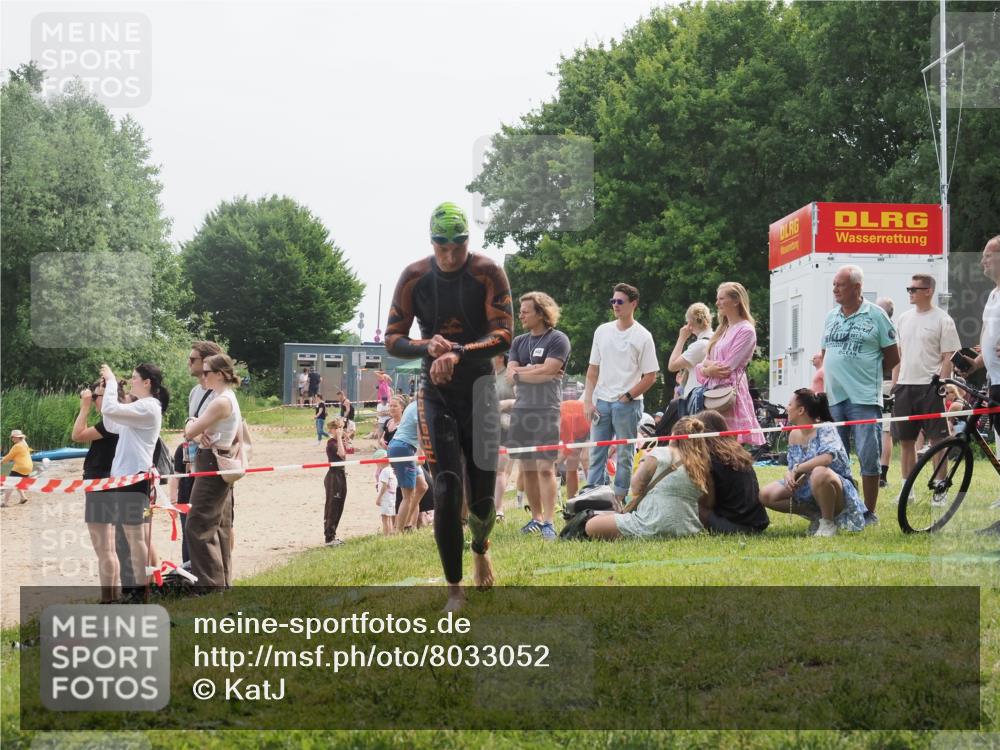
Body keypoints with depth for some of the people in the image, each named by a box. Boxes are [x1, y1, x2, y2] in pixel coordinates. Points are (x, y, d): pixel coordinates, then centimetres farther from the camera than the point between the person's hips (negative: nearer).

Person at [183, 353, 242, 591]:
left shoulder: (221, 402, -19)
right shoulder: (229, 398, 14)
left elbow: (190, 432, -18)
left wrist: (192, 424, 4)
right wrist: (200, 432, -10)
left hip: (212, 465, -10)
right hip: (219, 465, 10)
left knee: (198, 527, -7)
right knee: (219, 528, 14)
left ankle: (211, 584, -7)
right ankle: (223, 582, 19)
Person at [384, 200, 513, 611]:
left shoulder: (488, 273, -9)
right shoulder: (415, 277, -3)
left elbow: (503, 336, -16)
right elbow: (392, 340, -3)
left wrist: (457, 354, -31)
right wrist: (428, 346, -24)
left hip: (478, 390, 0)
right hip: (436, 394, 1)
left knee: (482, 496, 4)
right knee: (446, 491, -11)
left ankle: (480, 550, 38)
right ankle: (455, 589, -1)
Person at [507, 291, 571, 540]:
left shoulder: (557, 340, -2)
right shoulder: (519, 342, 17)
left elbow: (547, 372, -13)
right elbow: (510, 376, 6)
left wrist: (521, 371, -2)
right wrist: (535, 371, -5)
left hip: (546, 410, -6)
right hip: (521, 409, 6)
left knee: (545, 467, -11)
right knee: (527, 469, 8)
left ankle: (548, 522, -12)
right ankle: (536, 517, 18)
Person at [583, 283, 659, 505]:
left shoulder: (642, 336, -4)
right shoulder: (602, 331, 10)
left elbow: (650, 377, -5)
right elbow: (593, 369, 12)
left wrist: (626, 397, -9)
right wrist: (588, 401, 3)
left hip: (627, 404, -4)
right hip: (600, 402, 4)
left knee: (624, 455, 2)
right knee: (596, 453, 4)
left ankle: (619, 499, 7)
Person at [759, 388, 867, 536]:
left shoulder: (825, 429, -16)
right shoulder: (794, 435, 6)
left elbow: (828, 457, -36)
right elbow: (791, 469, 7)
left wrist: (797, 469, -27)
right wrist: (789, 476, -18)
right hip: (807, 489, 8)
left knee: (819, 472, -41)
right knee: (766, 495, -5)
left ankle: (828, 523, -16)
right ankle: (815, 516, 7)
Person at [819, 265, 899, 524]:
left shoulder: (875, 315, -2)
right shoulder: (831, 316, 14)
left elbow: (893, 357, 1)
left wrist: (869, 373, 2)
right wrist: (824, 376, 8)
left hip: (864, 398, -5)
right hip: (832, 398, 5)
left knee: (868, 455, -5)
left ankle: (869, 512, 3)